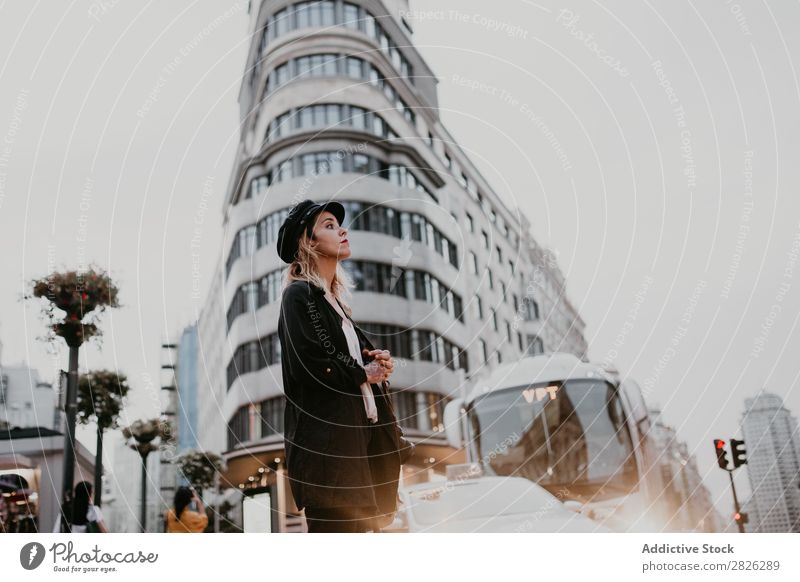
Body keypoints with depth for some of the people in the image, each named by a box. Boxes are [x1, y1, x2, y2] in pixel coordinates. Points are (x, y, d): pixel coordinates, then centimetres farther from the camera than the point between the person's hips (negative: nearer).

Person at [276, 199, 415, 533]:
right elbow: (311, 365, -20)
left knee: (361, 524, 11)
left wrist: (377, 361, 4)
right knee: (335, 526, -8)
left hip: (358, 431, 9)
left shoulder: (332, 296, 20)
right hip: (326, 439, -9)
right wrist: (365, 374, -6)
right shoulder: (299, 295, -8)